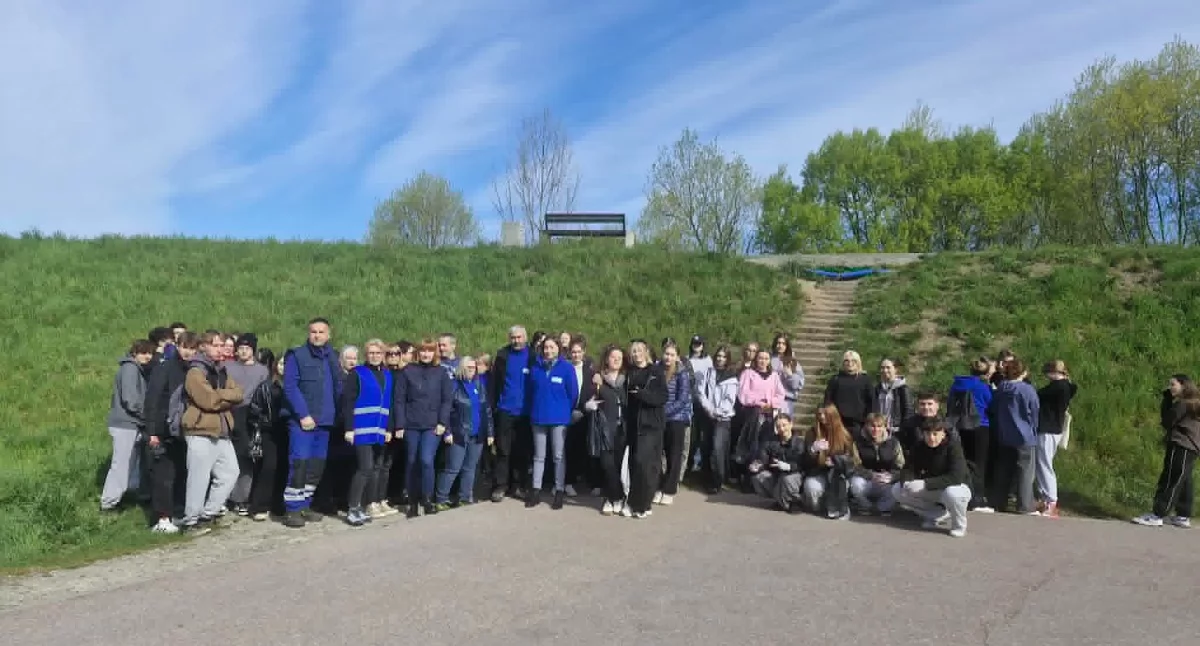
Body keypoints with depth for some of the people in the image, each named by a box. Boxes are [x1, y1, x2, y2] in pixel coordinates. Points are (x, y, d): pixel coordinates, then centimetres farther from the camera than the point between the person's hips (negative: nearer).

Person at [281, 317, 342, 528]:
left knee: (317, 466, 9)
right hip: (301, 420, -5)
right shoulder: (296, 355, -2)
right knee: (299, 464, -11)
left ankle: (304, 505, 20)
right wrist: (303, 414, -17)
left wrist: (335, 414, 4)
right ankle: (292, 509, -1)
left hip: (324, 421, 6)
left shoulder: (332, 358, 14)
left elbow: (338, 388, 15)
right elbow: (290, 387, -10)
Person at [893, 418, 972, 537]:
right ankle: (942, 517, -3)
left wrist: (925, 483, -39)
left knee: (952, 494, -41)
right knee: (897, 490, -12)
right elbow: (908, 469, -5)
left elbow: (956, 477, -33)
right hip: (930, 491, 6)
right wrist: (907, 482, -30)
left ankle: (959, 525, -7)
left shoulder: (953, 447, -22)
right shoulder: (919, 448, -5)